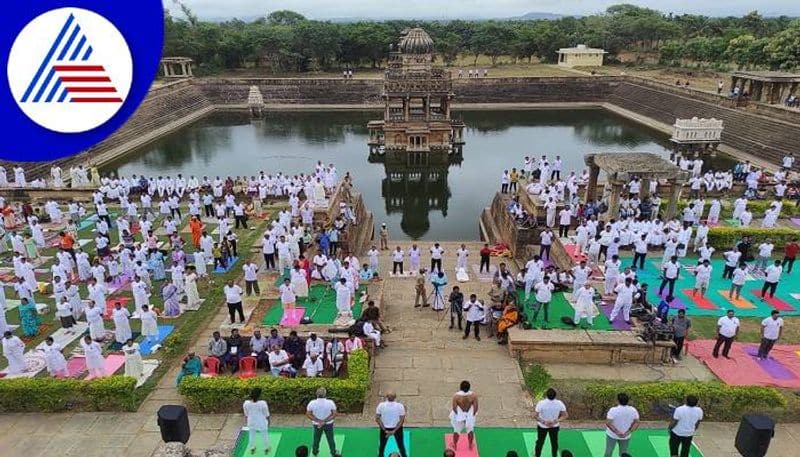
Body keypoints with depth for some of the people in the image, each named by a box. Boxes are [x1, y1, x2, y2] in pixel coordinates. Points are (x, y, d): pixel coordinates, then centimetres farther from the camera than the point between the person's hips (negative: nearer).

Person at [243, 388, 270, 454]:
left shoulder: (246, 403, -26)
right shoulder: (263, 403, -33)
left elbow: (246, 415, -7)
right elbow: (267, 415, -16)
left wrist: (248, 422, 13)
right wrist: (268, 422, 4)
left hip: (251, 423, 2)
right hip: (262, 424, -2)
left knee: (251, 436, 29)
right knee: (265, 436, 24)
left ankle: (252, 449, 51)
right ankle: (266, 449, 46)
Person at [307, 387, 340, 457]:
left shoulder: (312, 403, -23)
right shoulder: (330, 402, -25)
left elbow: (308, 414, -14)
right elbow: (334, 414, -20)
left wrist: (318, 421, -16)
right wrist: (325, 421, -19)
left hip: (316, 424, 1)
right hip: (329, 424, -1)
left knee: (316, 439, 26)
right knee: (330, 439, 22)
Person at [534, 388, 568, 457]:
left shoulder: (541, 403, -30)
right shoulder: (560, 403, -22)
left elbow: (535, 416, -26)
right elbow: (565, 415, -12)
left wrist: (543, 422, -19)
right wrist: (555, 421, -16)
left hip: (542, 426, -1)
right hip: (555, 426, 1)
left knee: (540, 441, 22)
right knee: (554, 442, 23)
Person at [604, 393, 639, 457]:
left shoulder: (613, 410, -23)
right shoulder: (633, 410, -11)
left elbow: (608, 423, -28)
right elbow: (636, 423, -9)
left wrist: (617, 432, -24)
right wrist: (628, 432, -14)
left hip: (612, 434, -2)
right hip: (626, 436, 2)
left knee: (609, 450, 18)